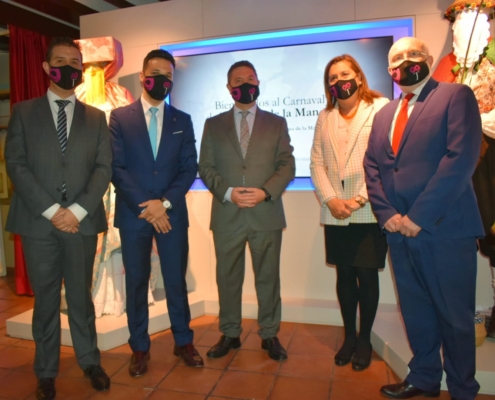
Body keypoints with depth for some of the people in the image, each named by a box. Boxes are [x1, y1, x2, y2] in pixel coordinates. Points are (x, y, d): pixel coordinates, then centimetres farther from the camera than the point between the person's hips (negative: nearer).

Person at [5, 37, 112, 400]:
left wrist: (78, 210, -11)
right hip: (38, 221, 0)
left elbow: (104, 168, 2)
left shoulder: (96, 117, 10)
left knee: (81, 296, 10)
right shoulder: (24, 112, 8)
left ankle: (90, 361, 26)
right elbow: (16, 165, -2)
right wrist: (51, 210, -12)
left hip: (82, 220, 1)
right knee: (45, 299, 9)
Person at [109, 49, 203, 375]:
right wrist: (144, 206, -13)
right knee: (136, 282, 8)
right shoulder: (120, 117, 4)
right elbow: (116, 167, -4)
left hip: (172, 213, 1)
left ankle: (183, 341, 25)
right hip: (133, 213, -1)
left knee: (176, 279, 9)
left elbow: (190, 168, 2)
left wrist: (165, 202, -11)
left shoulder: (183, 121, 9)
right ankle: (140, 348, 23)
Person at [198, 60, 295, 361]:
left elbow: (287, 165, 2)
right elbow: (206, 167, 4)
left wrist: (264, 192, -14)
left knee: (268, 278, 8)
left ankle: (270, 335, 24)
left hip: (267, 213, 0)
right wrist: (228, 192, -13)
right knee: (228, 279, 9)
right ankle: (230, 334, 25)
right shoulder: (213, 124, 12)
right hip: (227, 216, 1)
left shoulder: (277, 123, 10)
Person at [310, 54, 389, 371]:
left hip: (369, 211, -3)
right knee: (344, 275, 10)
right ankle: (349, 336, 25)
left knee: (367, 275, 2)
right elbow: (317, 162, 7)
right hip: (335, 212, 4)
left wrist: (360, 199, -14)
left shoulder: (381, 108, 0)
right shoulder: (325, 117, 14)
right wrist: (330, 199, -7)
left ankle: (365, 339, 21)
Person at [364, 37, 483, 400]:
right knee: (416, 313, 15)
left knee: (455, 316, 8)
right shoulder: (384, 114, 18)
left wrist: (419, 216, -17)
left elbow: (461, 158, -14)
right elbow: (372, 166, 11)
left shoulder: (456, 96, -1)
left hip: (445, 228, -5)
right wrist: (387, 214, -5)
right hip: (400, 231, 5)